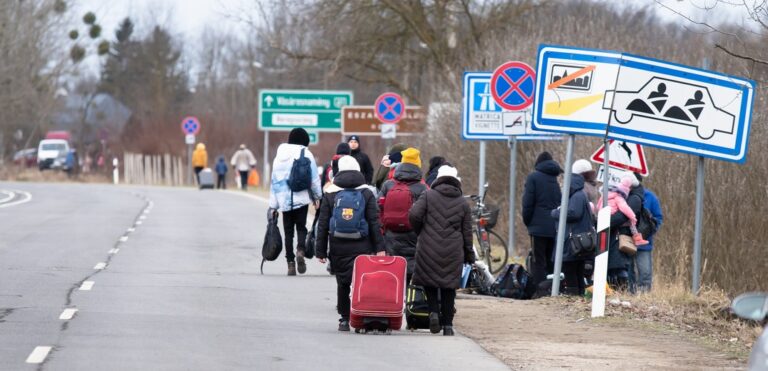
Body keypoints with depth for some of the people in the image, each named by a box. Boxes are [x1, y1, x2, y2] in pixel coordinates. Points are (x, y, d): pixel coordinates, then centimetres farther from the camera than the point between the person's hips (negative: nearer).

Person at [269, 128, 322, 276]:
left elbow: (275, 179, 10)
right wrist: (317, 197, 10)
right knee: (301, 227, 6)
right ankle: (300, 250, -21)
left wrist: (273, 205, 13)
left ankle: (290, 263, 2)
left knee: (288, 231, 7)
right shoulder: (306, 154, -2)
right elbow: (314, 178, -3)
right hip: (301, 198, -2)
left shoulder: (280, 155, 9)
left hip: (284, 199, 2)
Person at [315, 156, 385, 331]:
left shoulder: (330, 194, 3)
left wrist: (320, 250, 6)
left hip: (338, 247, 1)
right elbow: (374, 223, -2)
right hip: (361, 247, -1)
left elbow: (322, 224, 3)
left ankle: (344, 319, 13)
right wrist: (379, 248, -2)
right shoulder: (367, 193, 2)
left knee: (342, 284, 10)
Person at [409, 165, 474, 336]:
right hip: (453, 251, 1)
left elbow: (414, 215, -11)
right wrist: (469, 256, 16)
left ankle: (434, 311, -8)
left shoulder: (428, 196, 1)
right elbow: (467, 232, 8)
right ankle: (448, 325, 7)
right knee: (449, 287, 8)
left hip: (429, 248, -1)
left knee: (429, 281, 14)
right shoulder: (463, 203, 7)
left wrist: (420, 232, 8)